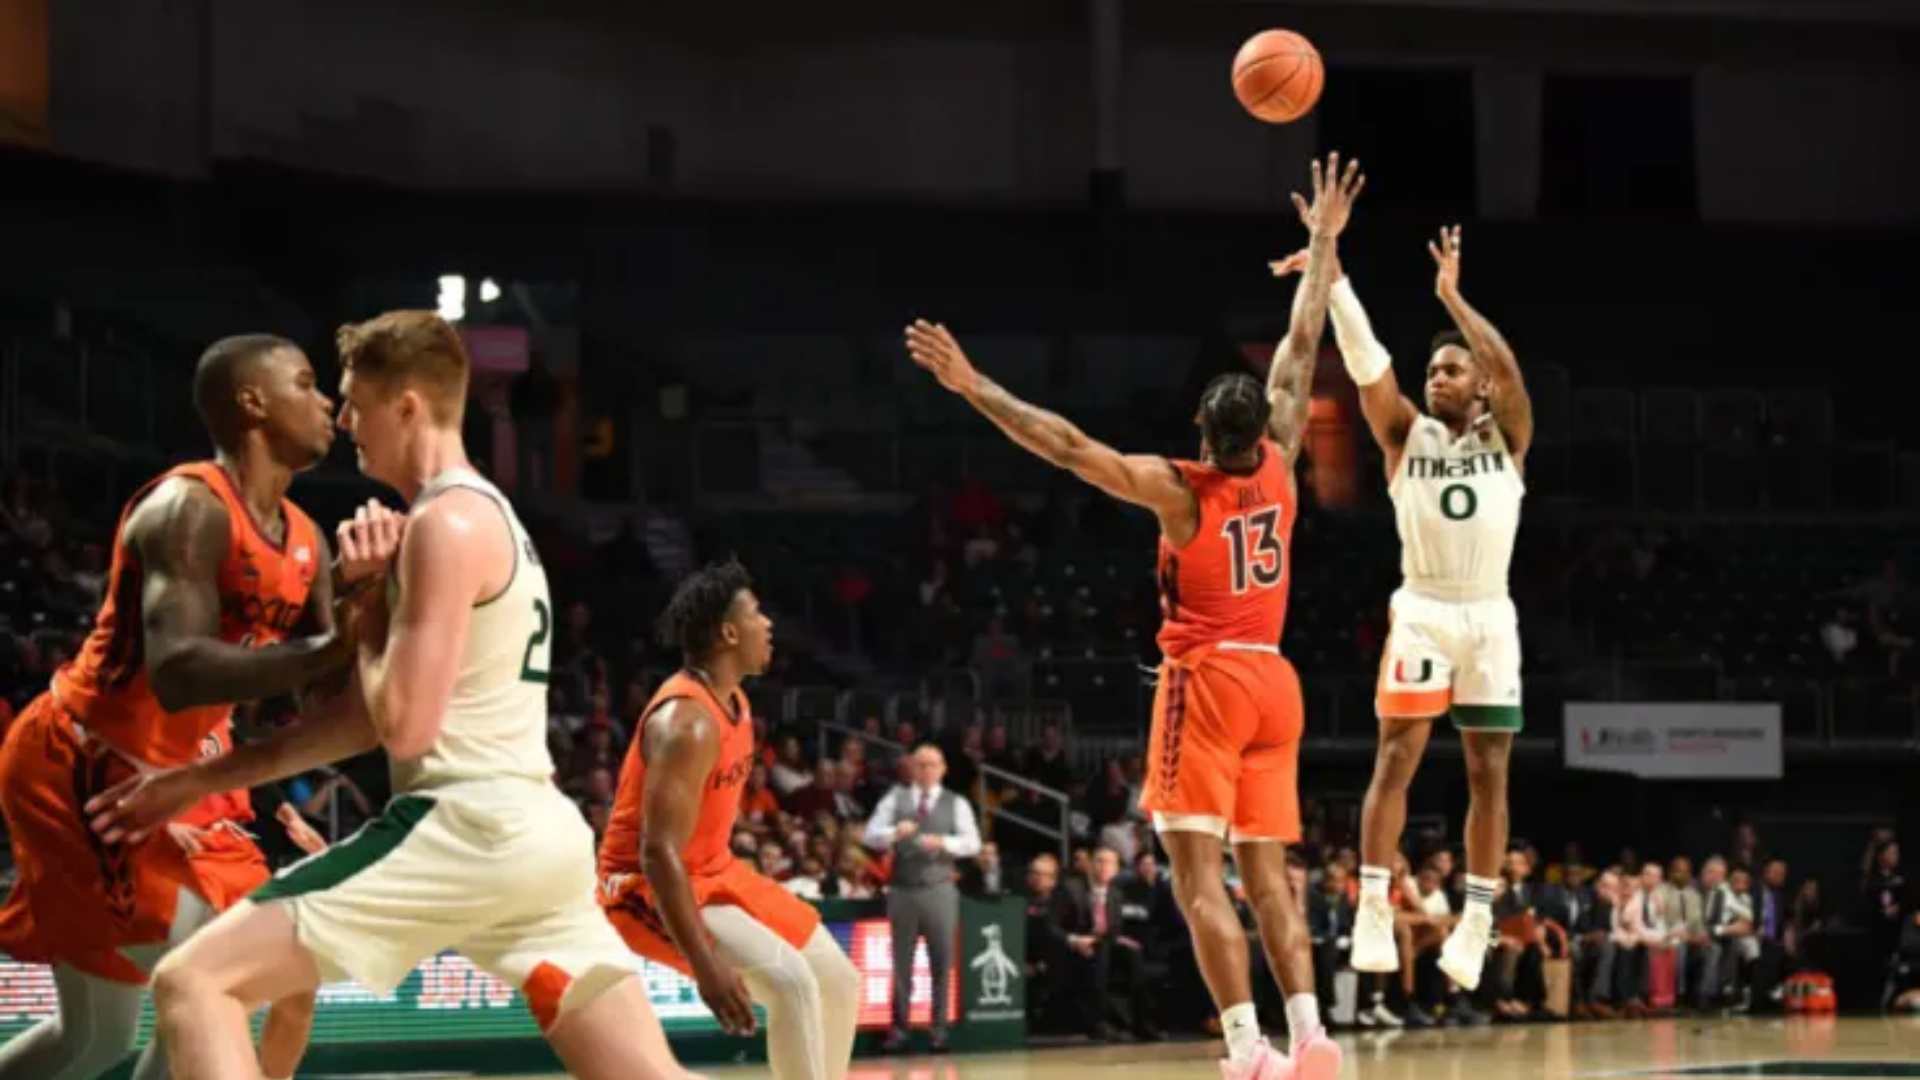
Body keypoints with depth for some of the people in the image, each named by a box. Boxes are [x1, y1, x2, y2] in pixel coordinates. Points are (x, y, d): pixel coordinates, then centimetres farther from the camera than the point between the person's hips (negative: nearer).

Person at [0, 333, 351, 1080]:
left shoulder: (304, 541, 7)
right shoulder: (191, 508, -20)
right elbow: (177, 672, -34)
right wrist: (336, 650, -39)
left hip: (156, 776, 10)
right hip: (79, 766, -10)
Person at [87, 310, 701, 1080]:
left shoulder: (447, 524, -9)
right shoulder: (482, 517, 22)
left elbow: (404, 726, -15)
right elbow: (366, 716, 25)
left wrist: (366, 616, 3)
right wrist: (203, 781, 25)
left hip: (469, 828, -10)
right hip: (539, 835, 10)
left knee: (193, 982, -8)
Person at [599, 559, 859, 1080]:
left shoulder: (732, 701, 6)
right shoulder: (686, 722, -26)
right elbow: (658, 854, -32)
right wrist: (707, 967, -36)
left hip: (712, 873, 10)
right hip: (649, 890, -10)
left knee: (839, 981, 10)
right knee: (790, 980, -26)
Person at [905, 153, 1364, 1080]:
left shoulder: (1179, 490, -10)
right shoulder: (1278, 469, 2)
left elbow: (1068, 446, -18)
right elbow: (1302, 346, 12)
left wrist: (974, 388, -18)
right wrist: (1323, 244, 20)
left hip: (1207, 681, -6)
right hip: (1274, 682, 6)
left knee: (1199, 873, -9)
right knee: (1266, 872, 8)